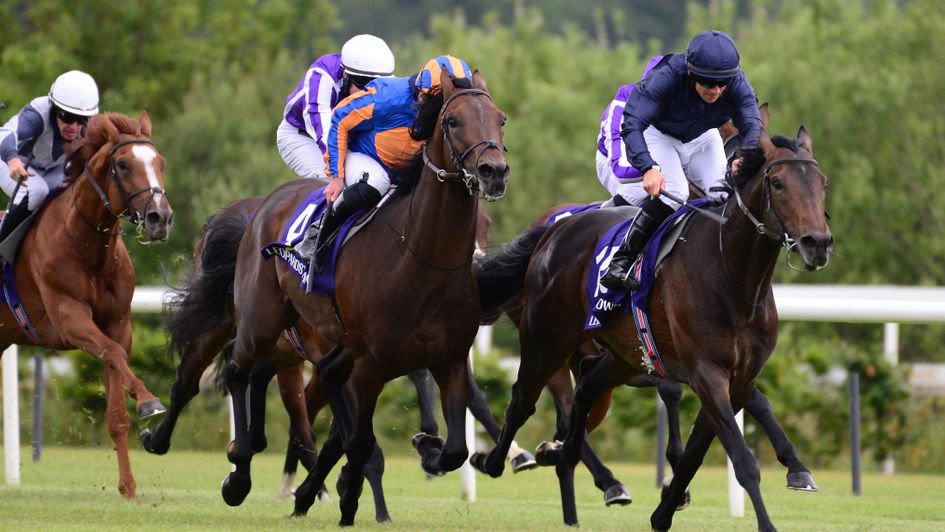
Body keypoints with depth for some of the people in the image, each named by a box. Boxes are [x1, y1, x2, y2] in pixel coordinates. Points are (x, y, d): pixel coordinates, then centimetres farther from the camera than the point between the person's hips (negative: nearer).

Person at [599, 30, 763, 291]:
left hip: (702, 139, 4)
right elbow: (632, 124, -45)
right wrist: (649, 167, -62)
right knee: (672, 192, -29)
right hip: (658, 135, -4)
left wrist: (745, 158, -62)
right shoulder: (667, 77, -38)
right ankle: (620, 262, -21)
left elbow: (753, 126, -38)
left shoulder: (737, 84, -28)